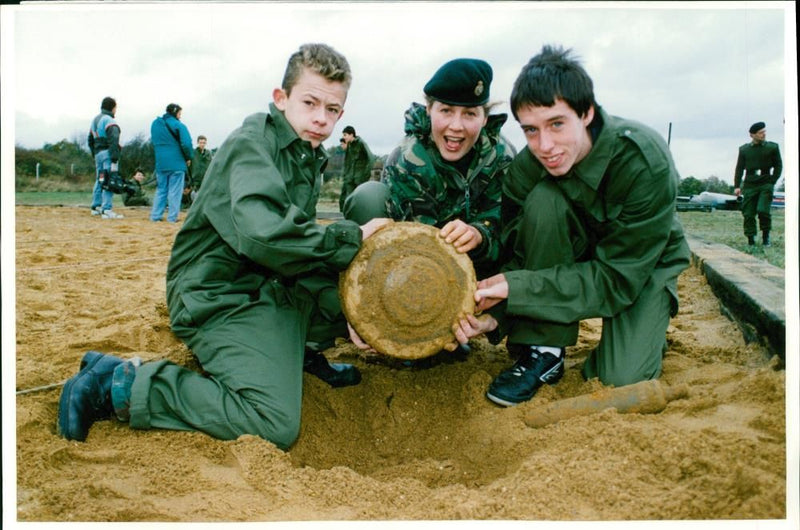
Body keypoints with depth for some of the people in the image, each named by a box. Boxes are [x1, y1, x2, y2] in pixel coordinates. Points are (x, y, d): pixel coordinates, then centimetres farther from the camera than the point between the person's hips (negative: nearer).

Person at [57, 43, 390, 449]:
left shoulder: (310, 157, 13)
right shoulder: (253, 142, -14)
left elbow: (300, 239, 5)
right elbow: (262, 234, -32)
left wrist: (341, 304, -8)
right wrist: (349, 238, -23)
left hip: (271, 287, 9)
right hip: (221, 297, -9)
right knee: (274, 425, -25)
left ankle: (303, 350, 18)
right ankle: (119, 383, -11)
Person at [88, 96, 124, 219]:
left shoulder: (95, 120, 19)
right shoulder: (110, 121, -11)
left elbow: (90, 140, 23)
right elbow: (113, 141, -20)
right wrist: (114, 159, -22)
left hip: (98, 154, 9)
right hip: (108, 154, -9)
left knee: (99, 180, 17)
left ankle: (96, 207, 25)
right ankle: (107, 210, -13)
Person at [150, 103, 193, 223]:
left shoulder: (155, 124, 10)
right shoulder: (178, 125, -11)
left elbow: (153, 141, 19)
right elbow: (186, 144, -17)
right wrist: (188, 158, -4)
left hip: (160, 163, 6)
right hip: (176, 163, -6)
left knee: (161, 189, 14)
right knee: (175, 191, 0)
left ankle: (155, 215, 11)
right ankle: (172, 217, -1)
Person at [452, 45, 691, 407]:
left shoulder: (644, 161, -32)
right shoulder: (529, 167, -20)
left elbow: (618, 277, -31)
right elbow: (518, 256, -14)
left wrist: (516, 287, -38)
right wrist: (493, 313, -35)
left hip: (646, 265, -3)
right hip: (581, 253, 3)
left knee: (621, 378, -26)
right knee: (544, 199, -29)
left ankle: (647, 333, 11)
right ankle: (543, 350, -18)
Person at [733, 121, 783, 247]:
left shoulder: (772, 147, 5)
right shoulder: (744, 149, 8)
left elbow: (778, 166, 9)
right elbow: (739, 168, 9)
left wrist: (772, 182, -1)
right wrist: (737, 186, 1)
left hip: (766, 185, -2)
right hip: (749, 186, 2)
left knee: (763, 210, -16)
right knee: (748, 214, -1)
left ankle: (766, 236, 5)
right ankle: (751, 240, 8)